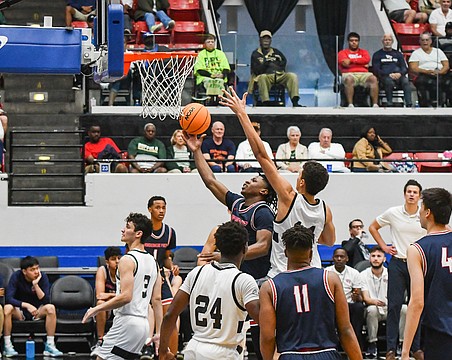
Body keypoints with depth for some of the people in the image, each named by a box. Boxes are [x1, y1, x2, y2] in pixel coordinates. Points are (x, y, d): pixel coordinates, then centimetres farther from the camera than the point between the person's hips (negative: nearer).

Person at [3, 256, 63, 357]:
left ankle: (50, 345, -23)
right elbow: (8, 298, -23)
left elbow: (46, 301, -18)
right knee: (7, 308, -33)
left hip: (37, 312, 1)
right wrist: (26, 305, -36)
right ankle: (7, 346, -24)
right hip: (19, 312, -1)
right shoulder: (16, 277, -14)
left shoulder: (43, 277, -11)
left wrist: (35, 285, -29)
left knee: (50, 308, -29)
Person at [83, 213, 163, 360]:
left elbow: (126, 296, -21)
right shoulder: (152, 262, 14)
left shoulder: (128, 260, -12)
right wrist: (159, 333, 14)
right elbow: (157, 299, 14)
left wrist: (96, 309, -13)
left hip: (126, 321, -9)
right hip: (143, 323, 9)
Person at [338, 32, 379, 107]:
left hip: (363, 74, 2)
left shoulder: (364, 52, 27)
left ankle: (375, 104, -39)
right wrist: (362, 63, 6)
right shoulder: (342, 53, 19)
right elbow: (345, 63, -2)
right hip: (349, 74, -2)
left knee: (374, 79, -31)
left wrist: (351, 60, 4)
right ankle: (350, 105, -46)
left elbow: (367, 60, 4)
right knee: (349, 79, -41)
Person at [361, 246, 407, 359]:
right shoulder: (364, 275, -1)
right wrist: (374, 301, -33)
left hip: (389, 310, 2)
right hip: (374, 310, -2)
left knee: (404, 309, -28)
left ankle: (401, 343, -18)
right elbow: (365, 298, -10)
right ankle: (372, 344, -26)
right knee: (372, 309, -37)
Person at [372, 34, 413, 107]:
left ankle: (409, 104, -46)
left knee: (405, 81, -33)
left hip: (398, 76, 2)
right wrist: (389, 75, -11)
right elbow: (376, 70, 4)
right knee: (389, 81, -39)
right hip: (384, 77, -2)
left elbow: (405, 68, 17)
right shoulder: (377, 55, 17)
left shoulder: (398, 54, 26)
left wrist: (400, 74, -9)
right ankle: (390, 104, -41)